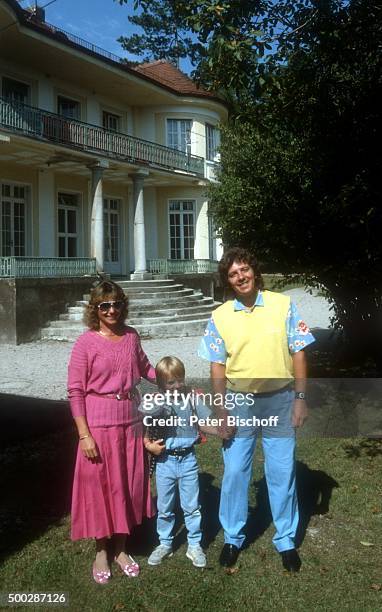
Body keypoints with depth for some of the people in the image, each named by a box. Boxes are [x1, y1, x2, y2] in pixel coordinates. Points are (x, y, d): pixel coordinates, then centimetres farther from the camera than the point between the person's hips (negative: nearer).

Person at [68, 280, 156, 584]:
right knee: (99, 487, 8)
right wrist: (84, 434, -13)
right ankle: (101, 552, 29)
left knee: (129, 485, 13)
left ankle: (121, 549, 33)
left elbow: (145, 368, 19)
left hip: (131, 422, 4)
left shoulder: (131, 336, 1)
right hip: (99, 425, -4)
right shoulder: (86, 342, -11)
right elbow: (75, 391, -10)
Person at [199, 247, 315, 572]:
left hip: (279, 399, -1)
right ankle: (233, 537, 27)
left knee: (282, 473, 8)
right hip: (239, 401, 1)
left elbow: (298, 352, -1)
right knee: (235, 472, 9)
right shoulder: (220, 317, -1)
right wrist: (222, 409, -2)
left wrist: (300, 397, -5)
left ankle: (286, 540, 26)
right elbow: (218, 366, 2)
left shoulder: (283, 305, -4)